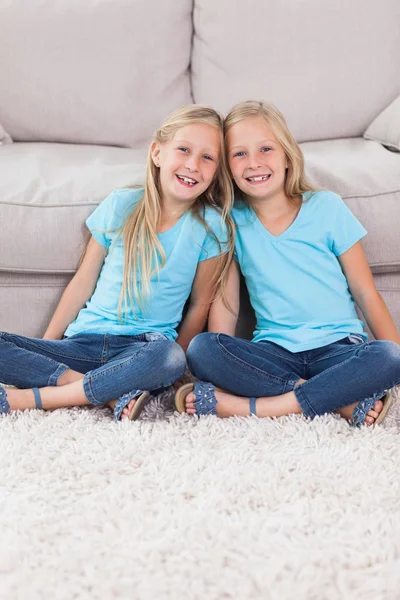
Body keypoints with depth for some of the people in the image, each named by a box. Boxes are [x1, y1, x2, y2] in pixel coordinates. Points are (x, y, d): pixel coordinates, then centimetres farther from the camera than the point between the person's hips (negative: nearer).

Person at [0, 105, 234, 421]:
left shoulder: (212, 226, -3)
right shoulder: (121, 205, 1)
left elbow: (200, 305, 4)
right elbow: (82, 284, 7)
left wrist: (172, 367, -1)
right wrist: (46, 346, 6)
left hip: (146, 347, -1)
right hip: (85, 341, 2)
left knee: (169, 358, -38)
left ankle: (29, 399, -25)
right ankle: (114, 395, -24)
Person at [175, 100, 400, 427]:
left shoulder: (326, 207, 1)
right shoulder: (233, 222, 5)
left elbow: (366, 294, 2)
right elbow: (226, 306, 5)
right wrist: (224, 366, -10)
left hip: (338, 347, -1)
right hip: (274, 352, 1)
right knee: (200, 349, -27)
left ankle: (254, 407, -26)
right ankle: (344, 399, -25)